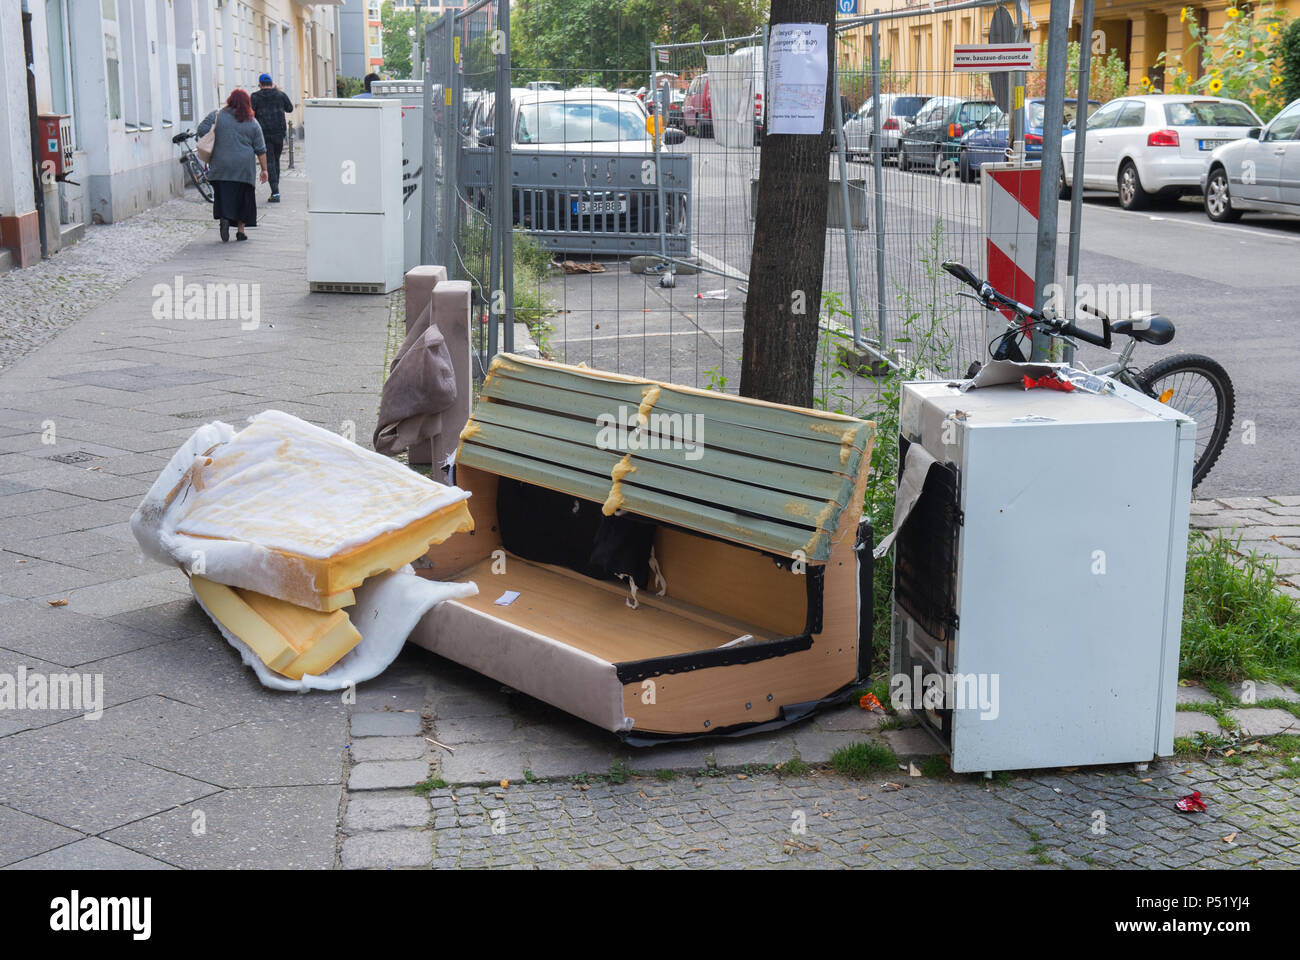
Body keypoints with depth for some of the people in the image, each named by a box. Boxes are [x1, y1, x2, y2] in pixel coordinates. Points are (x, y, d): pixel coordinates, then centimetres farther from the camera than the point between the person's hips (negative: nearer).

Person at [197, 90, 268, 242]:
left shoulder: (216, 116, 1)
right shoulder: (253, 123, 5)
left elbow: (202, 130, -4)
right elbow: (260, 149, 4)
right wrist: (264, 169, 9)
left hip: (221, 165, -1)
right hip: (244, 167, 1)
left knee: (223, 195, 5)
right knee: (242, 198, 10)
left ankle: (224, 218, -19)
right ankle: (240, 230, 11)